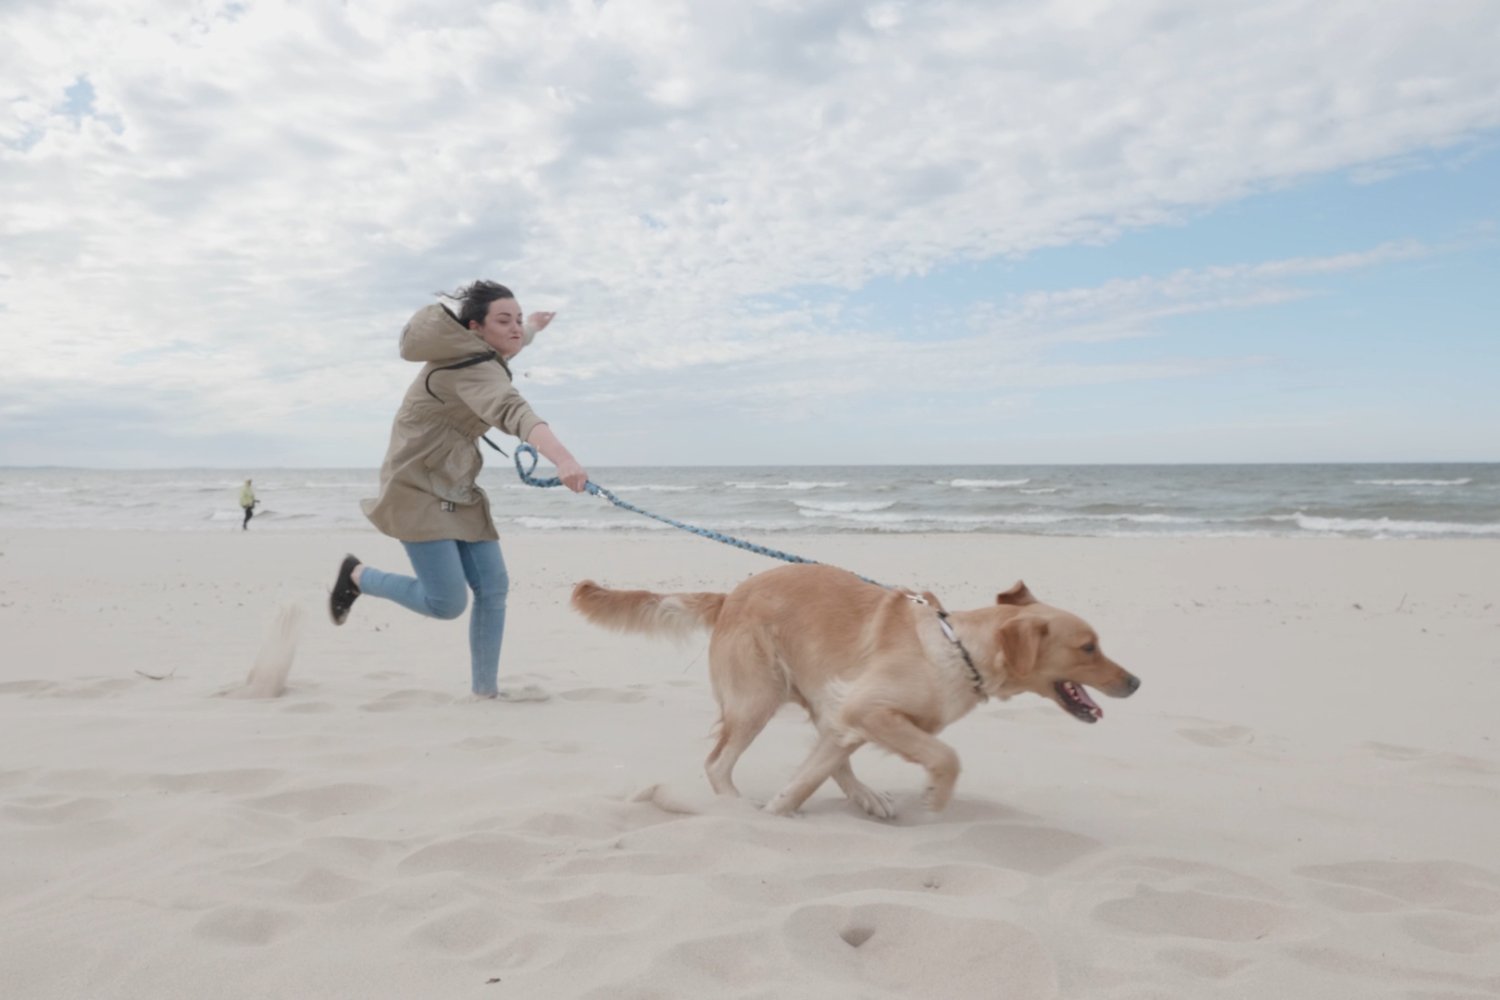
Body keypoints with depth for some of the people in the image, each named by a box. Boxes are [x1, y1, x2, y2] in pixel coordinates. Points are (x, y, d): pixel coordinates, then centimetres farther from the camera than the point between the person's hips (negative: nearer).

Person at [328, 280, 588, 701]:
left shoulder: (479, 351, 4)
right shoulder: (474, 368, -25)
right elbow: (514, 413, -46)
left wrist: (531, 329, 46)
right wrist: (563, 459, -61)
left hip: (458, 490, 10)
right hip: (419, 490, -9)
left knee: (493, 587, 3)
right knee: (448, 603, -11)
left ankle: (486, 685, 13)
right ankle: (357, 575, 13)